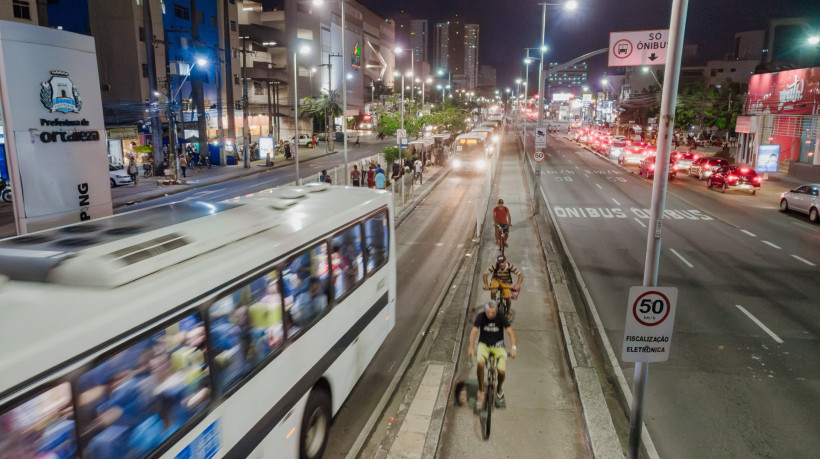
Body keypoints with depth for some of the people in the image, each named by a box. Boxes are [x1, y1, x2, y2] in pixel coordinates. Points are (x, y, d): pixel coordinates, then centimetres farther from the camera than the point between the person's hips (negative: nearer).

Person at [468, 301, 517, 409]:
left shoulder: (501, 317, -14)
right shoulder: (480, 316, -13)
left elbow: (510, 332, -17)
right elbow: (474, 331, -16)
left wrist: (513, 347, -31)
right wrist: (471, 347, -29)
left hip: (498, 345, 0)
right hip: (484, 344, 0)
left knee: (501, 371, -19)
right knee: (480, 363, -32)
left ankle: (499, 388, 18)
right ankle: (481, 391, -12)